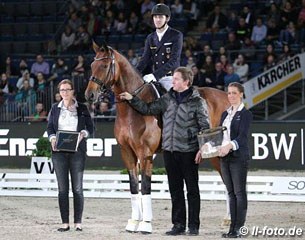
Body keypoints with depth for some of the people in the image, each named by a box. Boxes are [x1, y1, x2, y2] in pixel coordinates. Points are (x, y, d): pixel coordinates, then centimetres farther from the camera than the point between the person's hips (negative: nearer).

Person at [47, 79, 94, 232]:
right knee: (62, 189, 2)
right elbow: (50, 127, 8)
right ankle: (65, 223, 4)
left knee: (77, 188, -1)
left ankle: (78, 222, 2)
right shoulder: (55, 109, 10)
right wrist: (52, 138, -12)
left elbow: (90, 128, 4)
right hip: (59, 151, 2)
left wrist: (83, 133, -17)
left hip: (77, 151, -2)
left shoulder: (82, 108, 5)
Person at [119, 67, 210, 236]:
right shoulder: (167, 99, 9)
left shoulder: (197, 101, -6)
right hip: (170, 150, 5)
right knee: (175, 190, 9)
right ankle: (178, 225, 16)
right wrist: (132, 99, 6)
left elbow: (205, 127, -7)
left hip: (188, 152, -5)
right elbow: (148, 109, 15)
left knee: (192, 190, 3)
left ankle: (193, 226, 7)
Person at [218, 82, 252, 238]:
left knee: (239, 192, -5)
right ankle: (233, 227, 10)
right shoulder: (225, 114, 17)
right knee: (230, 192, 8)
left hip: (239, 157, -7)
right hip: (224, 157, 7)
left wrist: (230, 145, -34)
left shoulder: (245, 114, -5)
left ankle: (239, 228, -5)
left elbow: (243, 136, -17)